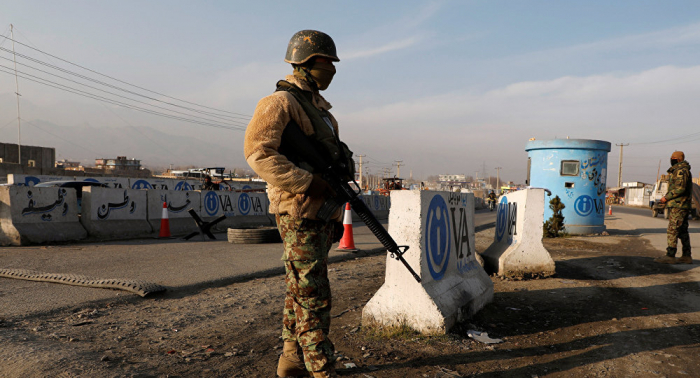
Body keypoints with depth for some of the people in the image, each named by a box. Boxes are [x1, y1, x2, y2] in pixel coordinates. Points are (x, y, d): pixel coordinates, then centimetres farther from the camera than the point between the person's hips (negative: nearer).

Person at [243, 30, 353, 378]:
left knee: (300, 292, 15)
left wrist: (336, 215, 20)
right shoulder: (281, 101, -8)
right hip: (300, 214, -9)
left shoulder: (319, 107, 20)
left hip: (321, 212, 9)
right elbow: (258, 153, -21)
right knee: (313, 297, -4)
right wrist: (308, 183, -22)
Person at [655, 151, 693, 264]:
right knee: (683, 231, 11)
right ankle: (686, 256, 14)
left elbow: (680, 189, -22)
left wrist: (666, 197, -13)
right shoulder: (682, 170, 21)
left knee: (672, 230, -10)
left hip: (678, 206, -10)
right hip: (683, 206, 10)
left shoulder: (681, 170, -12)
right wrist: (667, 198, 16)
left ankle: (670, 256, -11)